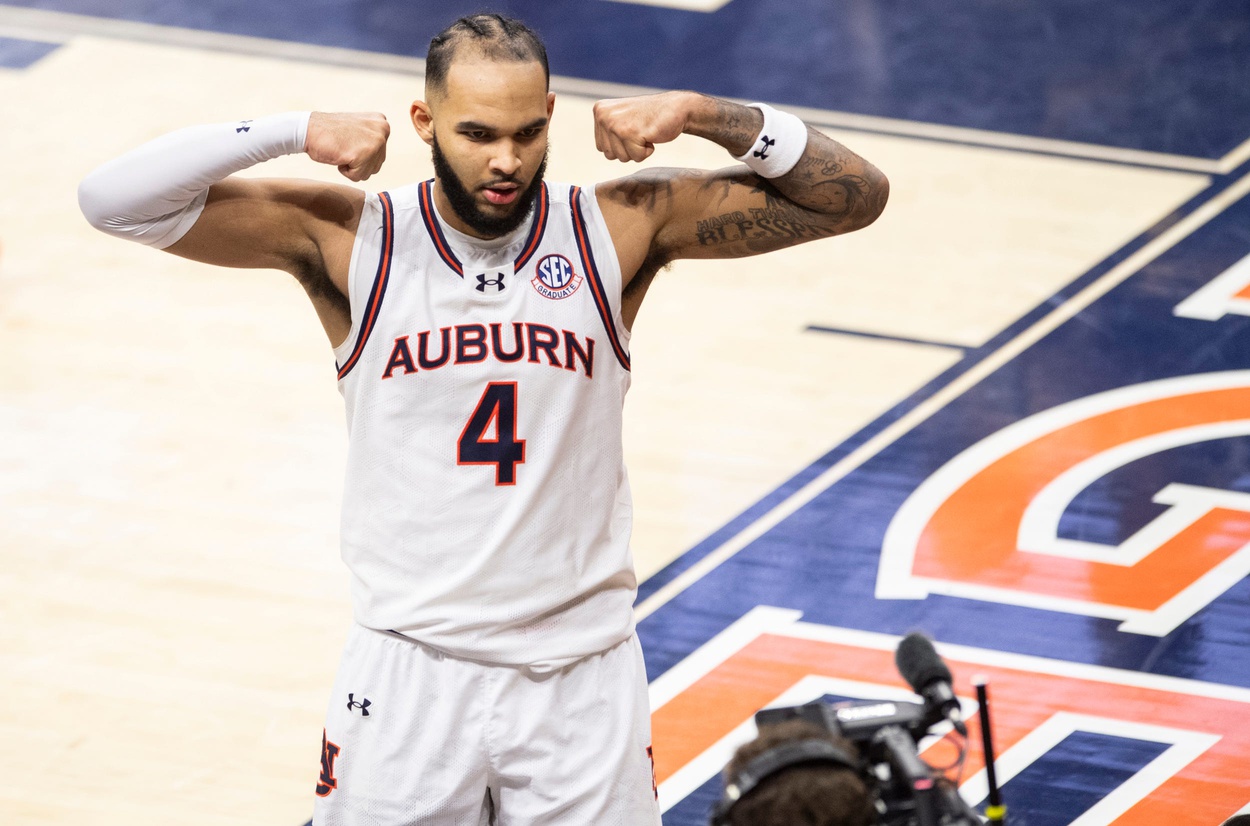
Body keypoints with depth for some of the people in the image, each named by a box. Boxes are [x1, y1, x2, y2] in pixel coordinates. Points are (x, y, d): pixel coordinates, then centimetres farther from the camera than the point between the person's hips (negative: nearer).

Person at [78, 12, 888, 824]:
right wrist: (294, 132, -17)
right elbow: (114, 200, -9)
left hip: (581, 674, 1)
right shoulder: (351, 240, -5)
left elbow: (854, 196, -3)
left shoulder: (622, 227, -3)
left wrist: (703, 113, -14)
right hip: (410, 673, -1)